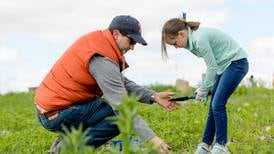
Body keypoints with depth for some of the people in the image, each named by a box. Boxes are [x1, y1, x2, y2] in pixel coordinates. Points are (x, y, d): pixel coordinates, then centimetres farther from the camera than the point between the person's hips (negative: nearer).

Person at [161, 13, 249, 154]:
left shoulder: (200, 39, -25)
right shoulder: (193, 39, 3)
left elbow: (212, 67, -18)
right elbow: (213, 65, 8)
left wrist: (203, 89, -7)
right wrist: (205, 87, 4)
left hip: (236, 62, -9)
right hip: (224, 65, 9)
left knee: (218, 104, -14)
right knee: (214, 106, 5)